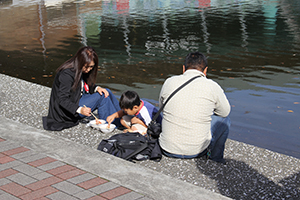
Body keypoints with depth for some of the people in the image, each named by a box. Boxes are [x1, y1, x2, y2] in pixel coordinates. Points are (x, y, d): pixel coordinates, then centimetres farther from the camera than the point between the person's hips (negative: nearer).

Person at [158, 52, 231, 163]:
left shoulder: (169, 82, -2)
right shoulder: (212, 86, -9)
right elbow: (225, 111, 10)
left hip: (168, 150, 2)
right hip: (197, 151, -2)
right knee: (224, 120, 23)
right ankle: (216, 161, 35)